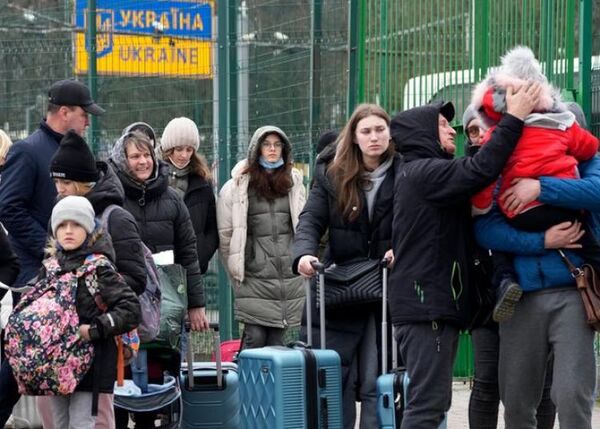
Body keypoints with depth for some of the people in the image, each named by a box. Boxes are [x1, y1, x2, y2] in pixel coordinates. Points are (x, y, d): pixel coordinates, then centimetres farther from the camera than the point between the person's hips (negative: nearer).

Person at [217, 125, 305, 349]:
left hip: (288, 276, 3)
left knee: (276, 339, 5)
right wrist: (235, 270, 2)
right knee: (255, 337, -8)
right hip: (254, 274, -3)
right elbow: (225, 232, 0)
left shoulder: (293, 182, 12)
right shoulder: (238, 185, -1)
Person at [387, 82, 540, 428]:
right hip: (427, 308, -11)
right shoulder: (423, 172, -12)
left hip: (432, 306, 11)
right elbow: (479, 171, -24)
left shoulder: (421, 174, 24)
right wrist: (514, 118, -19)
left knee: (431, 401, 13)